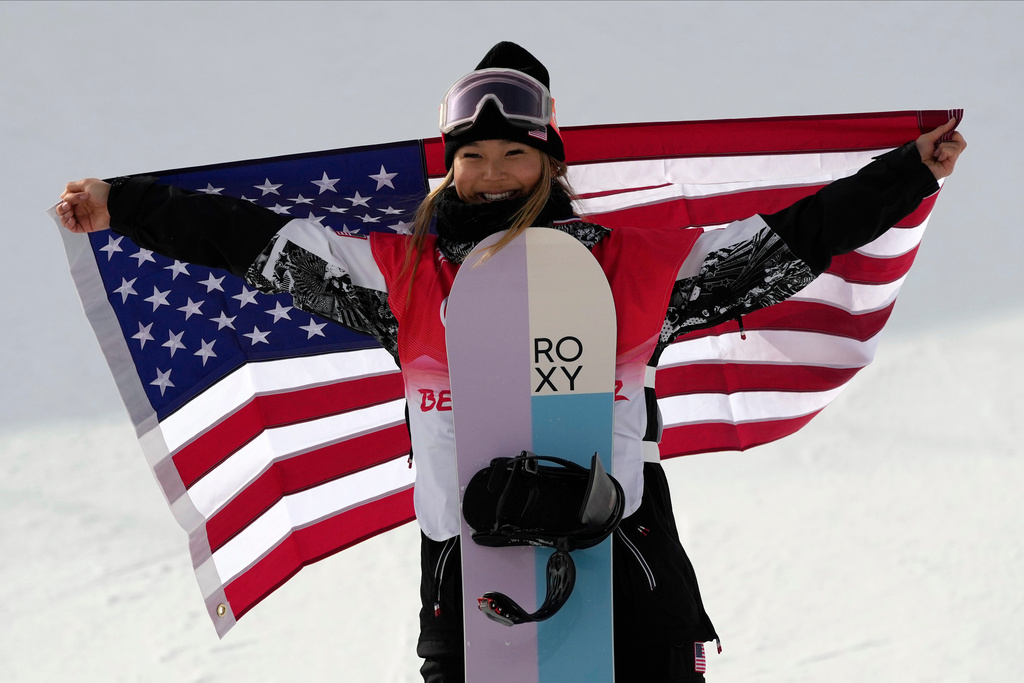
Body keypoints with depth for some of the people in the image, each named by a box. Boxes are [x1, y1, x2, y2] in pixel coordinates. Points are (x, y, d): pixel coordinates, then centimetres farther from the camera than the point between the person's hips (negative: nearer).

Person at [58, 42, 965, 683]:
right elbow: (257, 243, 9)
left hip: (622, 558, -1)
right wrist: (124, 207, 9)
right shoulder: (404, 273, 7)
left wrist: (911, 171, 6)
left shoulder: (632, 265, 4)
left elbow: (782, 245, 7)